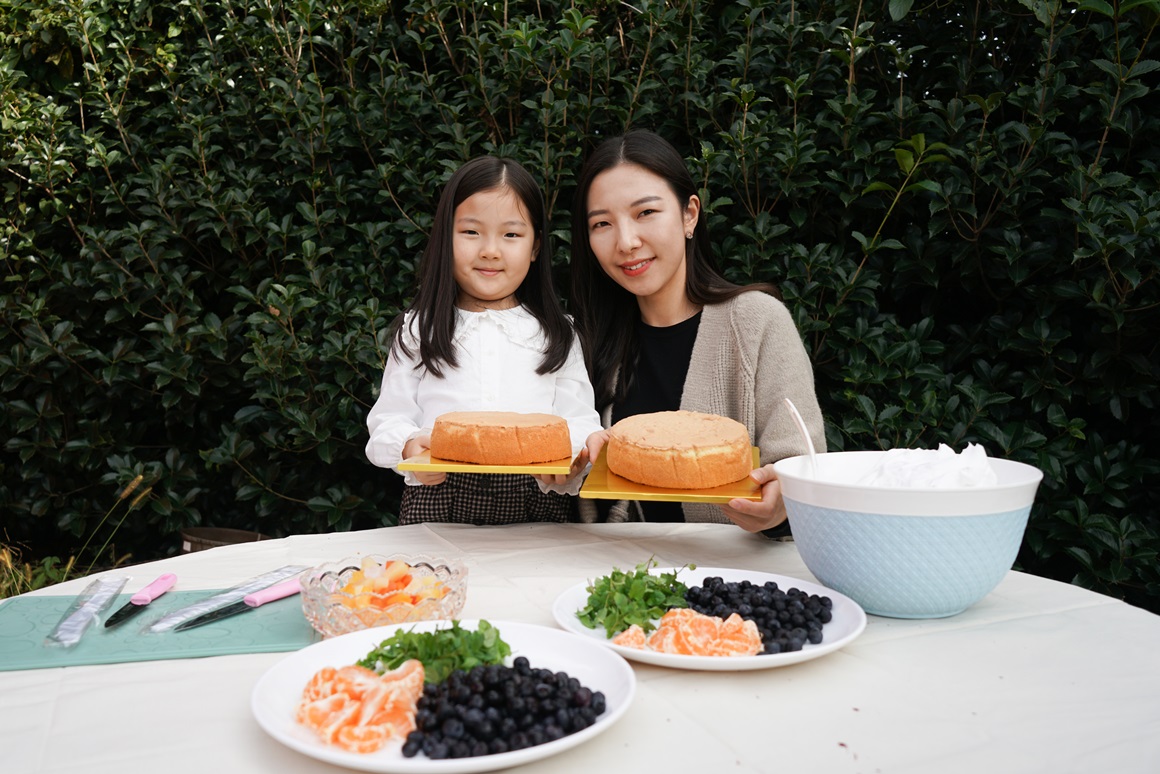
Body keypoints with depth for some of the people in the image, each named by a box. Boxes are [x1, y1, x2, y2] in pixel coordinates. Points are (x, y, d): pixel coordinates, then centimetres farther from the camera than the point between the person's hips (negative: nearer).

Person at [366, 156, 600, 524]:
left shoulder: (557, 335, 12)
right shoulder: (418, 330, 11)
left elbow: (579, 421, 7)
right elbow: (389, 417, 10)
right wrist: (409, 448, -13)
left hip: (536, 505, 1)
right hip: (438, 499, 0)